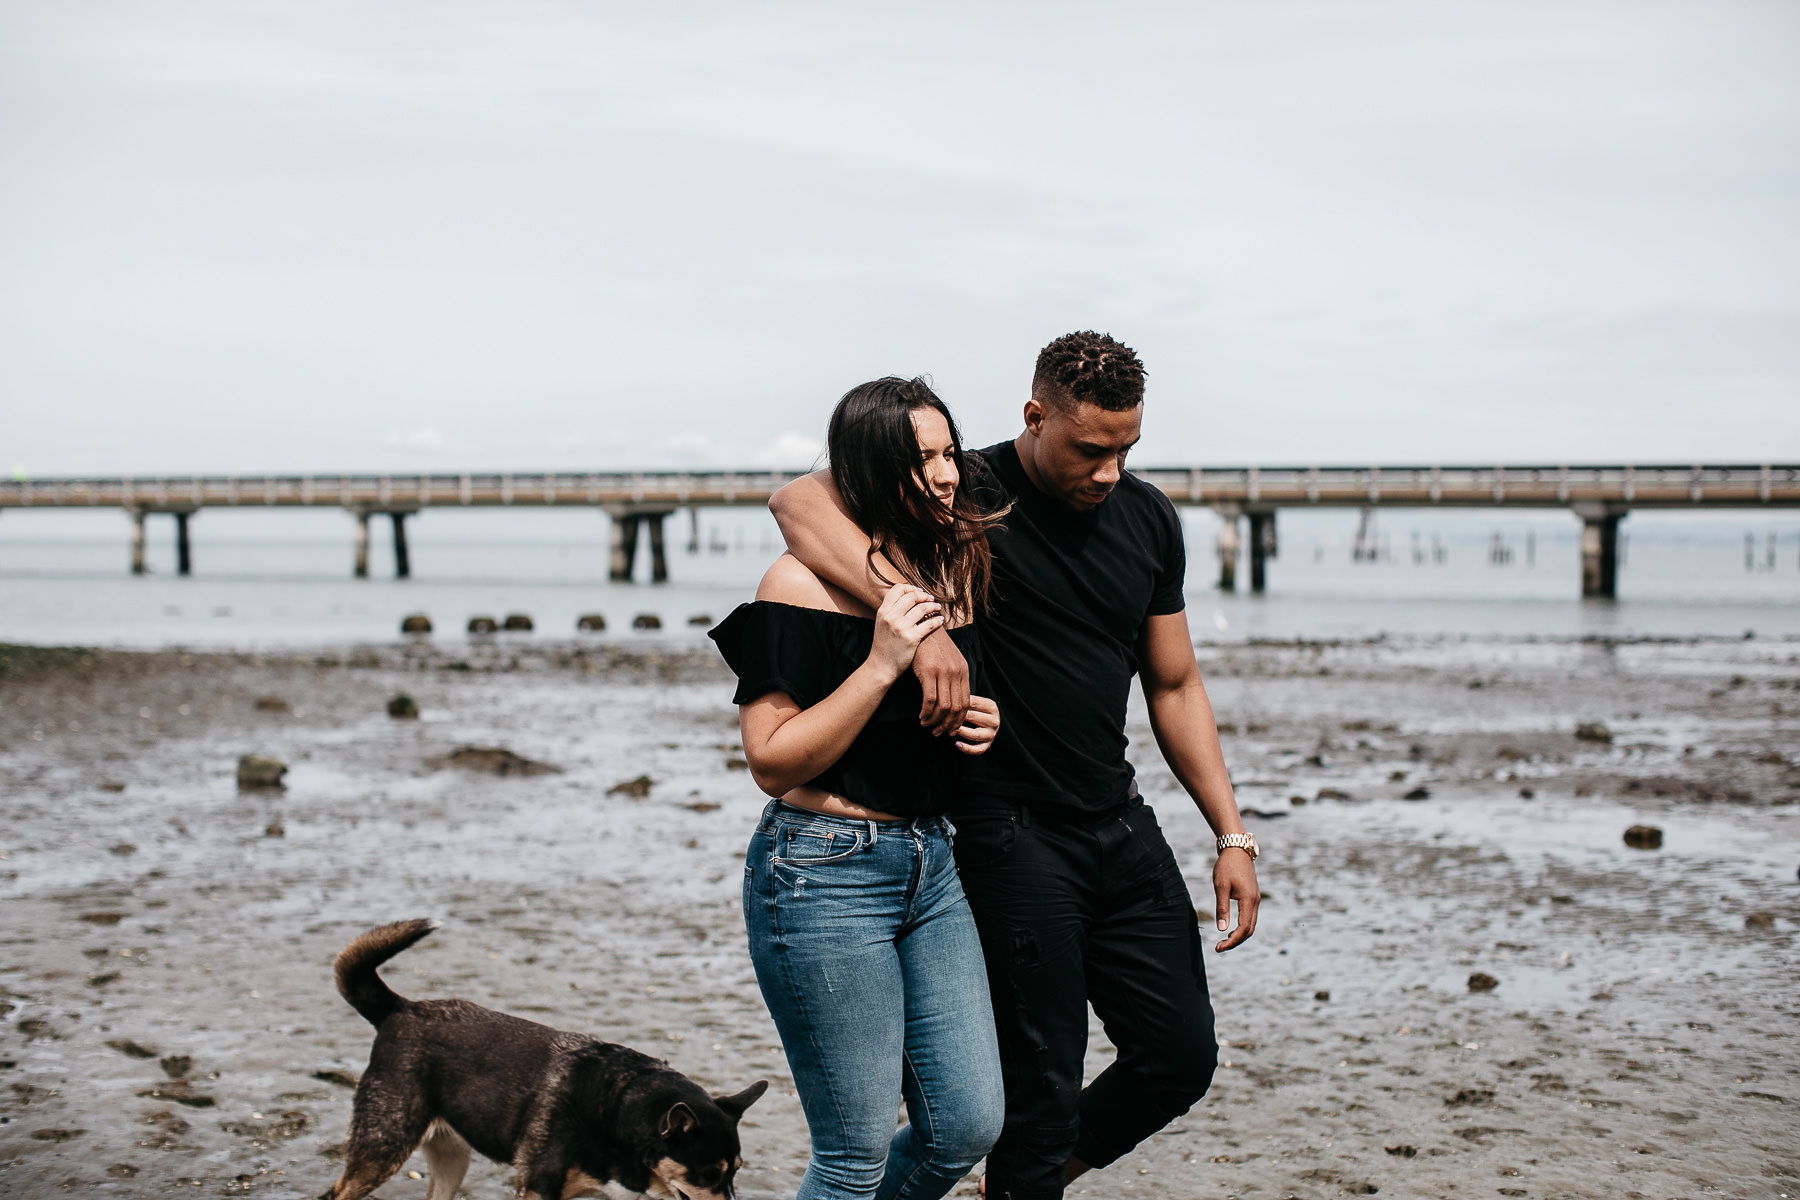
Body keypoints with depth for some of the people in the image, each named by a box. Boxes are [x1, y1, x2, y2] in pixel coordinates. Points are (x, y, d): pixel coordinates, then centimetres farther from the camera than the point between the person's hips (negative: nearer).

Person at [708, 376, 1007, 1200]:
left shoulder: (958, 569, 9)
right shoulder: (806, 583, -13)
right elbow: (773, 763, -15)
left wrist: (982, 725, 4)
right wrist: (880, 665, -23)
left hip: (930, 863, 7)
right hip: (823, 875, -7)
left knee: (969, 1125, 6)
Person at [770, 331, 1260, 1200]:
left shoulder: (1148, 519, 5)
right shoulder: (969, 494, -13)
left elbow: (1173, 686, 13)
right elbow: (799, 502, -28)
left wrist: (1232, 835, 8)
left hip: (1120, 825, 6)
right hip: (1010, 833, -6)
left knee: (1183, 1057, 11)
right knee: (1042, 1084, -1)